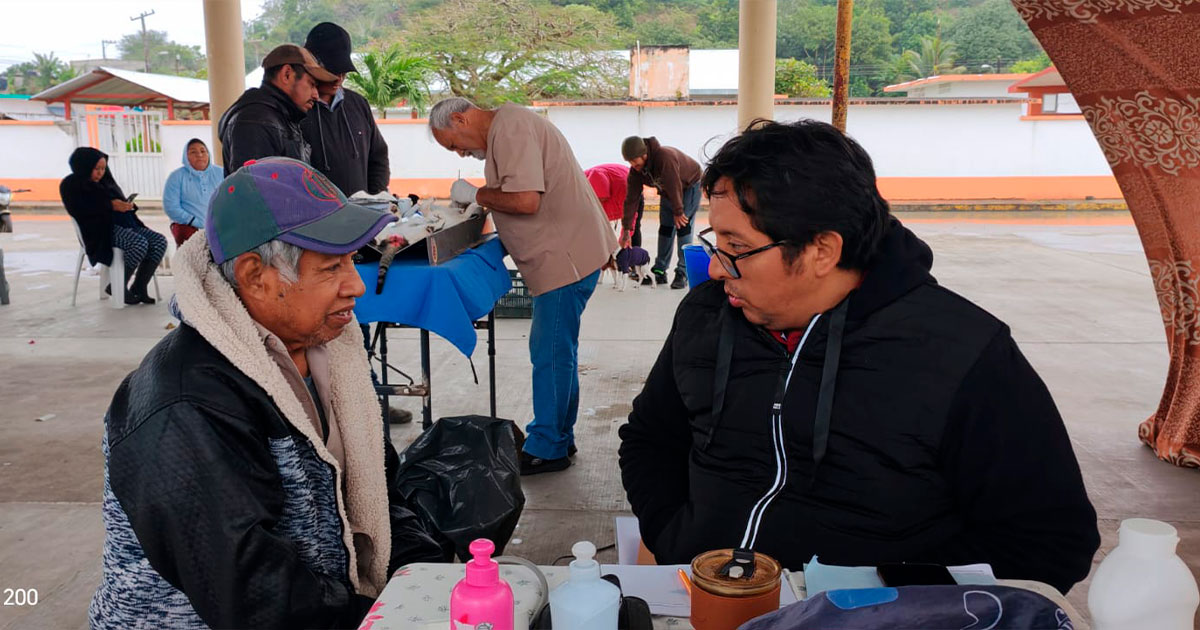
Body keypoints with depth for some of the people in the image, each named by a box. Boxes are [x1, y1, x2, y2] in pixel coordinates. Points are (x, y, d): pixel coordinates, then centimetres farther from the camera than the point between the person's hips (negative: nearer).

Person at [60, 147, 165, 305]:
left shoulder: (104, 180, 22)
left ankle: (138, 288, -11)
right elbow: (80, 211, -11)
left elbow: (119, 201, 27)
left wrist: (126, 205, 1)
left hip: (122, 223, 7)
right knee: (139, 243, -33)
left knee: (159, 241, -16)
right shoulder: (71, 185, 3)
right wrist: (110, 206, -16)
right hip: (100, 230, -7)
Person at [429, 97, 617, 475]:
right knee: (556, 351, 16)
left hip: (567, 256, -11)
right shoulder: (507, 127, 18)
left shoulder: (509, 128, -15)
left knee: (551, 354, -4)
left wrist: (474, 194, -11)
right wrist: (479, 200, 9)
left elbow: (526, 200, -25)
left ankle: (546, 449, 6)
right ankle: (558, 437, 27)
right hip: (567, 252, 11)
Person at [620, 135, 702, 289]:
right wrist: (626, 229, -16)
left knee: (683, 226, -14)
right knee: (665, 228, 2)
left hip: (689, 185, -6)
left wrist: (678, 212, -27)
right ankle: (660, 271, 9)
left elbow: (675, 186, -35)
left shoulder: (665, 157, -40)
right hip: (668, 191, 6)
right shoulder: (636, 169, -17)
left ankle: (683, 274, -12)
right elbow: (631, 199, -14)